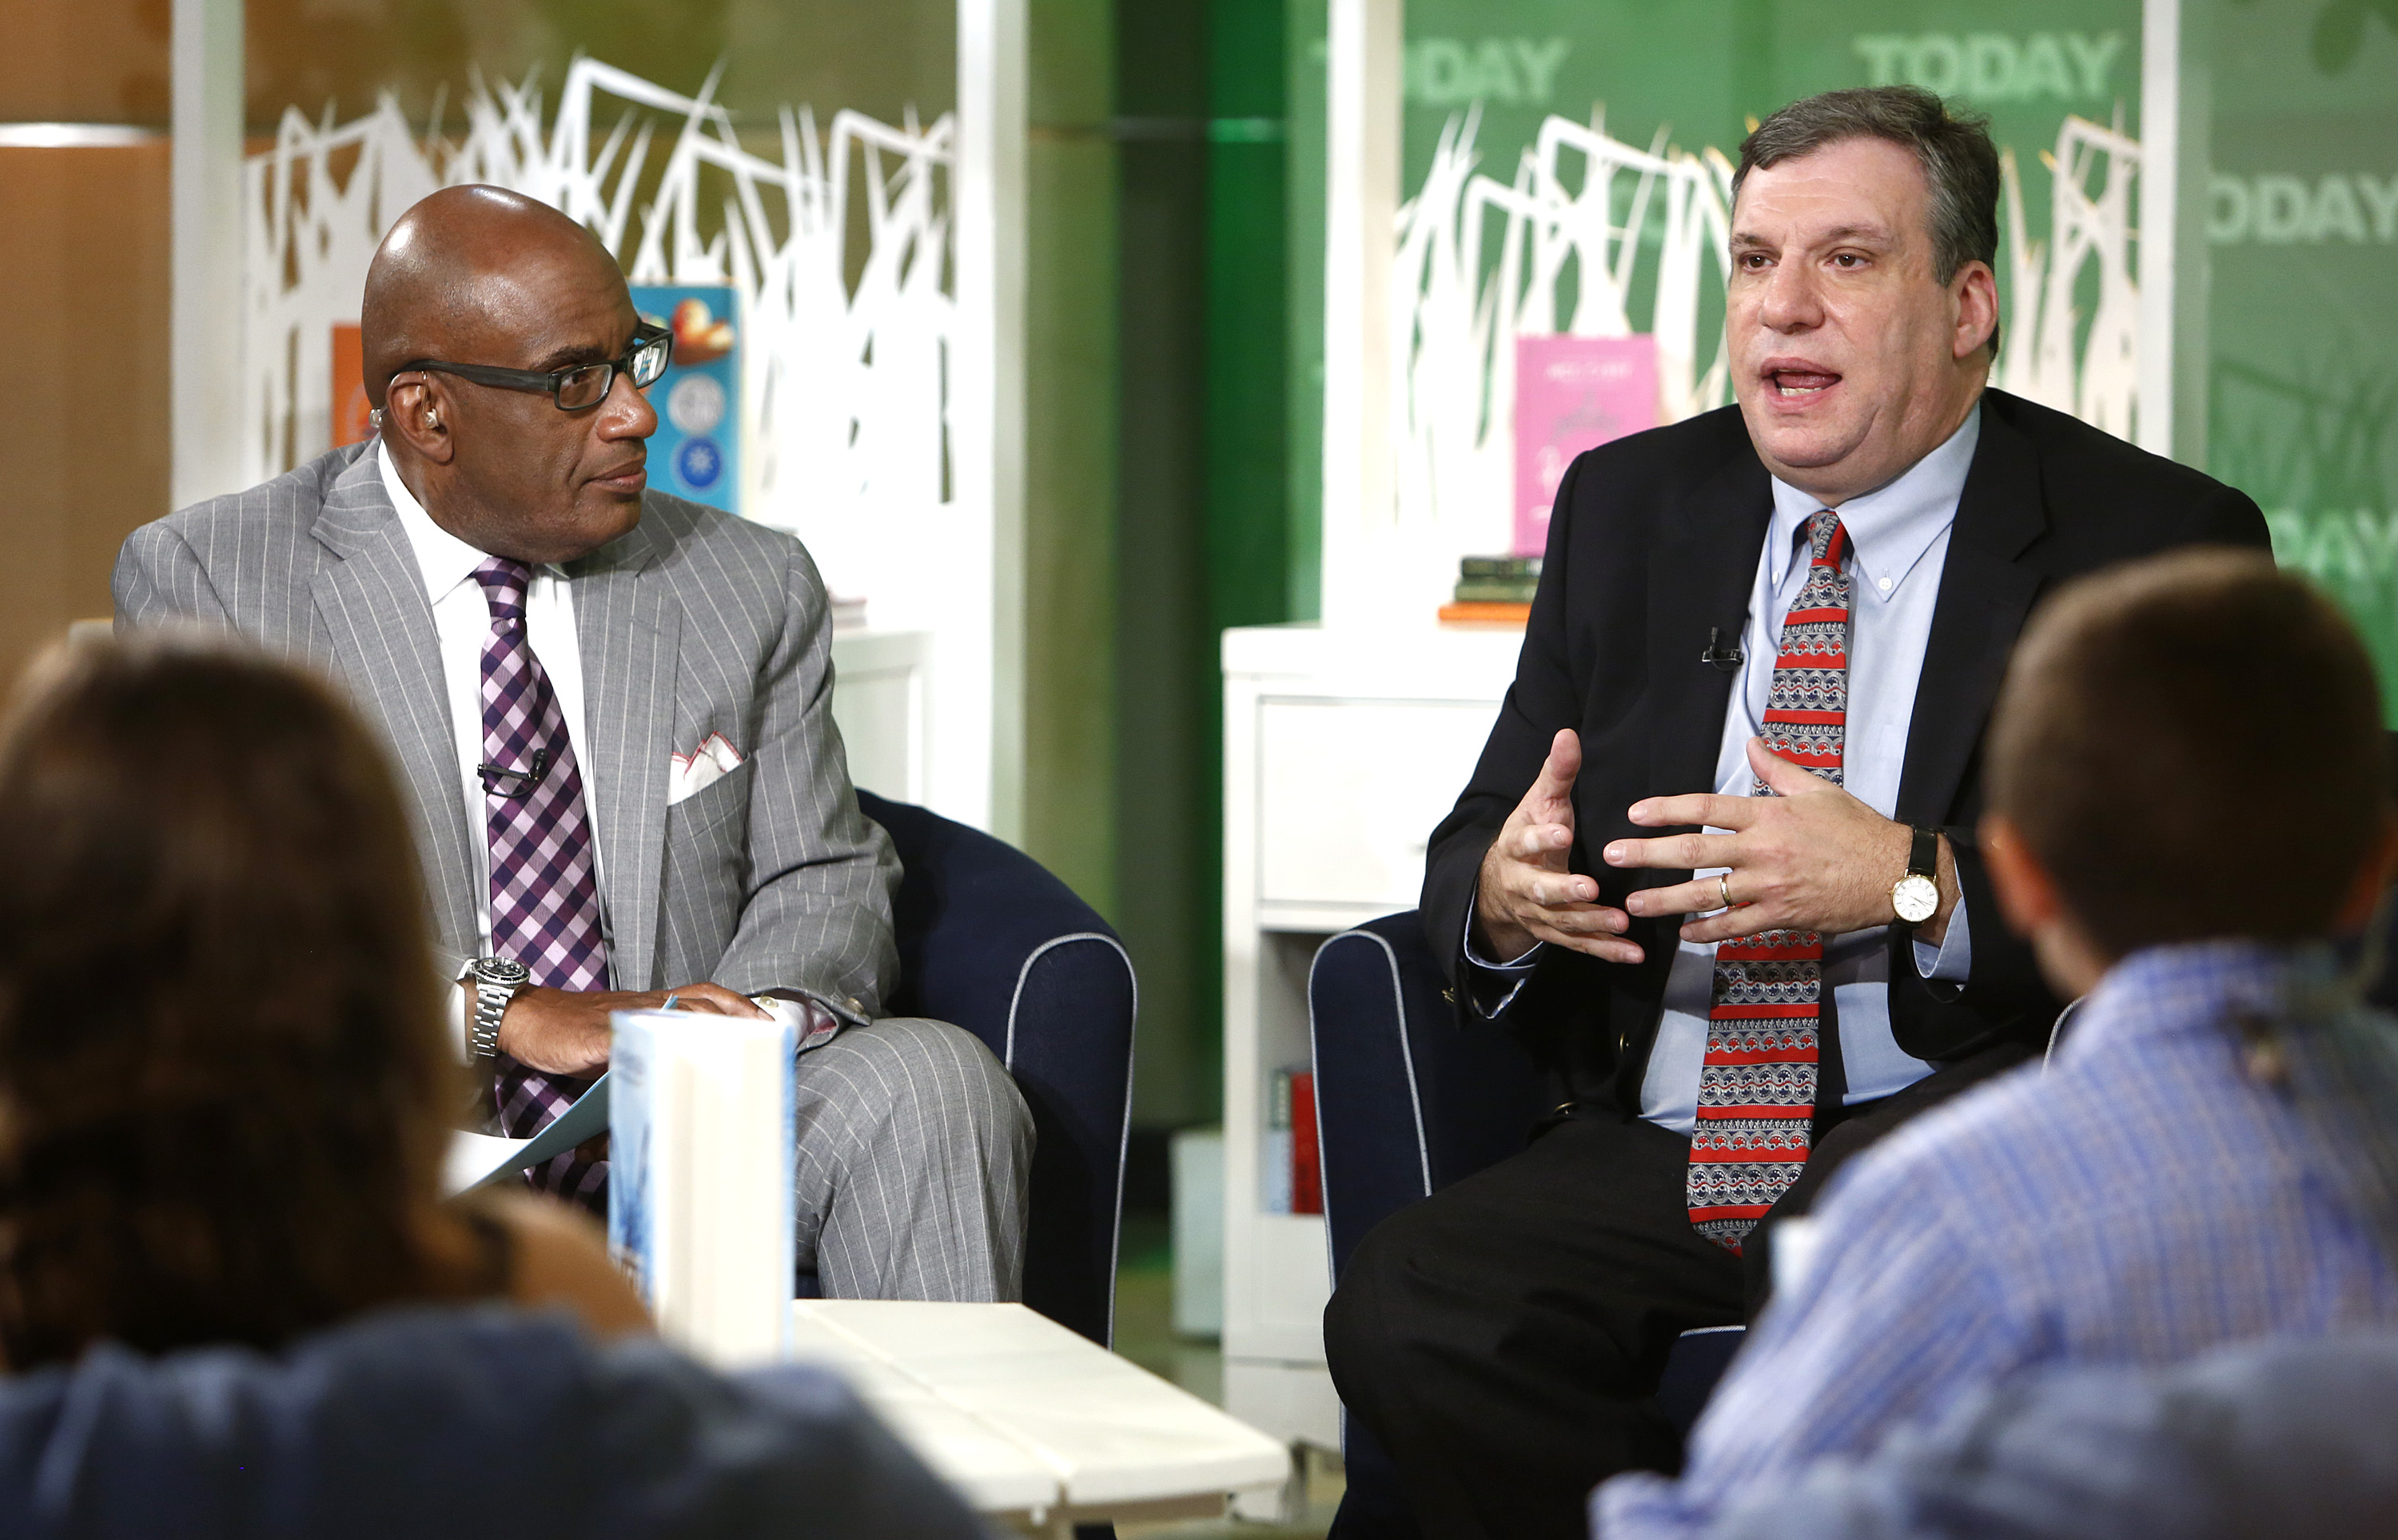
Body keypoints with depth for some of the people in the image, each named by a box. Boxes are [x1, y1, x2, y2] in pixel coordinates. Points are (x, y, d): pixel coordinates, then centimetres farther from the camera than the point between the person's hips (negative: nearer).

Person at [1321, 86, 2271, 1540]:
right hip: (1652, 1157, 4)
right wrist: (1503, 889, -9)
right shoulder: (1628, 507, 16)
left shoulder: (2155, 541, 1)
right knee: (1405, 1314, -25)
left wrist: (1914, 882, -22)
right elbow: (1477, 844, 16)